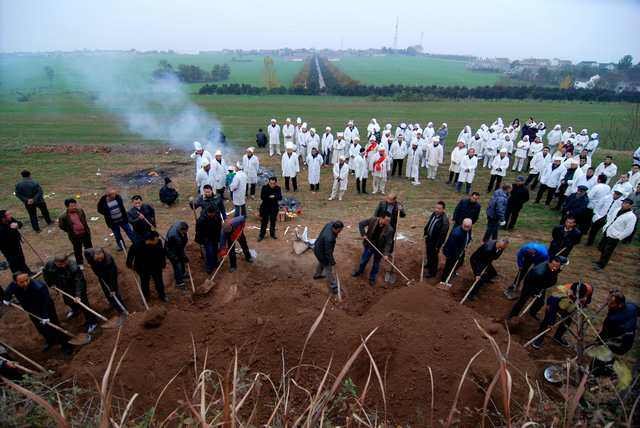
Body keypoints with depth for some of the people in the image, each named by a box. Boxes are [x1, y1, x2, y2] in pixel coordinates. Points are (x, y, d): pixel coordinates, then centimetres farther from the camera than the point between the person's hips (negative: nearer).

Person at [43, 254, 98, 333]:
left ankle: (91, 322, 11)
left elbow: (79, 281, -35)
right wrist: (51, 283, 1)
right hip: (65, 288, 6)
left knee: (82, 303, -4)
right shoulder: (49, 264, -22)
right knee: (67, 301, 28)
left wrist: (78, 295, -38)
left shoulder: (73, 267, -39)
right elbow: (45, 273, 2)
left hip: (77, 287, -6)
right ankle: (75, 309, 62)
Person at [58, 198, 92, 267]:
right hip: (75, 236, -3)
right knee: (77, 250, 15)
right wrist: (70, 231, -1)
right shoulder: (64, 216, -20)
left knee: (89, 247, 19)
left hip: (85, 233, 3)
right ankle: (80, 263, 34)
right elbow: (61, 225, -4)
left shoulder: (80, 210, -11)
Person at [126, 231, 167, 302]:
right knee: (145, 283, 25)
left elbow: (162, 253, -6)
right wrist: (129, 264, 2)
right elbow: (131, 254, -13)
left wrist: (163, 263, 7)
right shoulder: (138, 246, -34)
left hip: (157, 268, 2)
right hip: (144, 270, -2)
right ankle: (145, 296, 54)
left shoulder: (158, 242, -26)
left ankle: (162, 295, 51)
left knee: (159, 282, 24)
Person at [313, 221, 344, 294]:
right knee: (329, 269, 9)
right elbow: (328, 252, -32)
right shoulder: (329, 239, -44)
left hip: (317, 248, 9)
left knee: (321, 263, 35)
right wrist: (332, 261, -17)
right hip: (321, 253, -9)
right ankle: (333, 286, 27)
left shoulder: (330, 224, -22)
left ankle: (317, 275, 60)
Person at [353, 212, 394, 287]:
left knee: (376, 264, 17)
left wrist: (386, 254, -24)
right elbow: (361, 224, -8)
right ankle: (359, 271, 51)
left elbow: (388, 243, -17)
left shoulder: (389, 229, -24)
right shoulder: (372, 220, -22)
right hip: (369, 246, 2)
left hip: (379, 249, -1)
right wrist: (363, 234, -14)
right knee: (363, 260, 21)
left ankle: (372, 278, 41)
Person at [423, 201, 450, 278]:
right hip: (428, 238, 7)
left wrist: (438, 245, -19)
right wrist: (425, 233, 11)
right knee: (428, 253, 27)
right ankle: (429, 264, 53)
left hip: (435, 241, -7)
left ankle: (432, 271, 30)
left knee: (434, 256, 11)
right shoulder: (433, 214, -7)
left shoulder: (445, 220, -28)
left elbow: (443, 234, -23)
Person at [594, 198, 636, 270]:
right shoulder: (618, 210, 5)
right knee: (601, 248, 19)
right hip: (606, 233, 7)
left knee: (607, 252, 2)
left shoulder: (631, 216, -17)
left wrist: (618, 237, -15)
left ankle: (601, 265, 18)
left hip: (614, 237, -7)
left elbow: (629, 230, -17)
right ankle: (600, 261, 40)